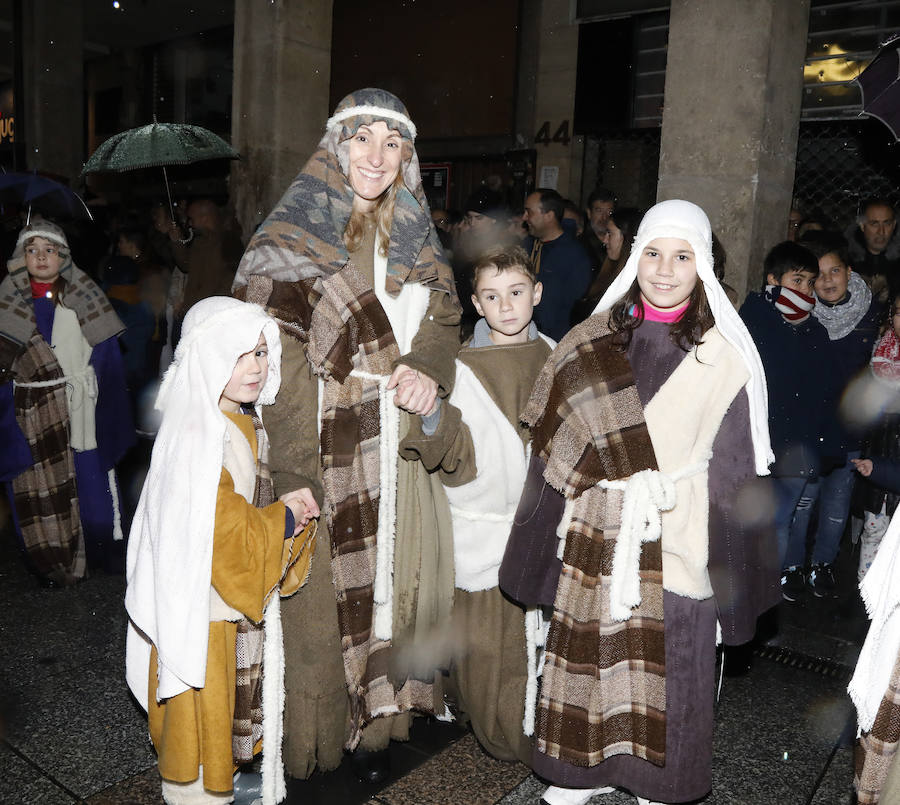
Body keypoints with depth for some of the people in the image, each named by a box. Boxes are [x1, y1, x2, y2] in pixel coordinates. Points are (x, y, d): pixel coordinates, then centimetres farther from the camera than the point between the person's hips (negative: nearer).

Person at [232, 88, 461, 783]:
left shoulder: (414, 237, 11)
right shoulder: (292, 238, -6)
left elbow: (444, 317, 13)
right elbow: (273, 357, -13)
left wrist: (429, 368, -12)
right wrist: (294, 474, -22)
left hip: (397, 454, 5)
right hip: (324, 457, -5)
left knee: (389, 584, 14)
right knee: (317, 596, 4)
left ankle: (373, 724, 33)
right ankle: (313, 737, 25)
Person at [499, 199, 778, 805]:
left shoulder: (724, 354, -6)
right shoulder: (592, 344, 1)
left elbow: (736, 470, -5)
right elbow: (555, 454, 5)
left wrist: (730, 574, -6)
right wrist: (539, 552, 7)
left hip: (676, 543, -2)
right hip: (596, 535, 3)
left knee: (669, 666, 10)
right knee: (588, 656, 13)